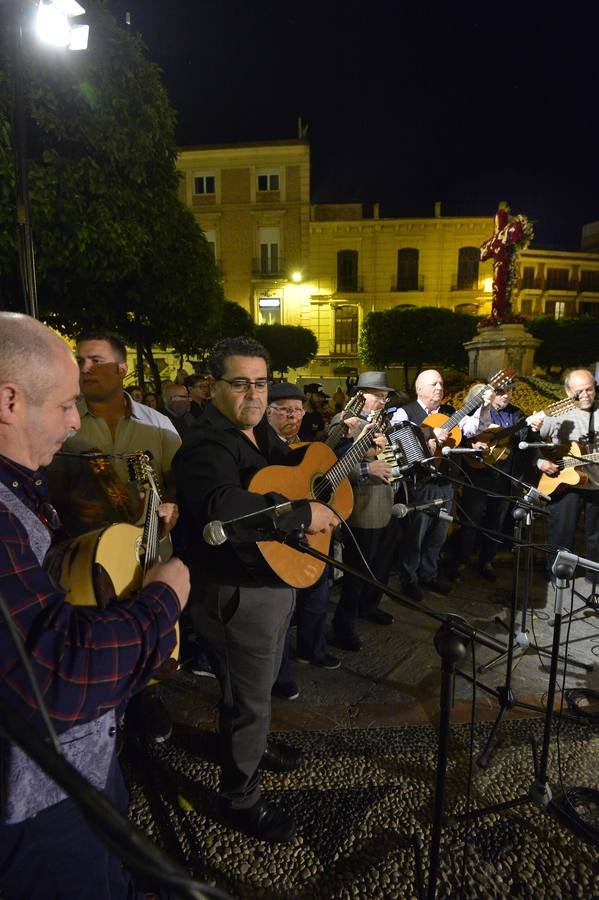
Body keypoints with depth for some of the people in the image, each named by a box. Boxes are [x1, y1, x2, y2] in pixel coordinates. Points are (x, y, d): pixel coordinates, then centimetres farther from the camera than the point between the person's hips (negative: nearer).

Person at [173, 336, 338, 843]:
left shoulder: (260, 432, 6)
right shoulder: (206, 446, -26)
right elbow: (222, 511, -45)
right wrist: (304, 514, -36)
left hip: (276, 580, 10)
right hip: (238, 595, -10)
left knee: (262, 682, 29)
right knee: (248, 697, 9)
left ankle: (253, 746, 55)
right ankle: (239, 797, 33)